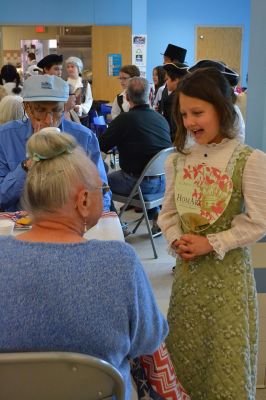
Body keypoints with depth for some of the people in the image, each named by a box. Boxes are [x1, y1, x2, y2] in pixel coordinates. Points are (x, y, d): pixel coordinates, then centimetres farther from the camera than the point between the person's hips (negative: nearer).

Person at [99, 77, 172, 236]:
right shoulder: (161, 118, 3)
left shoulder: (124, 119, -12)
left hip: (138, 183, -6)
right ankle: (156, 216, 28)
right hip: (164, 181, 6)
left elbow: (101, 147, -4)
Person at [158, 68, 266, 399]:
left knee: (226, 353, 6)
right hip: (187, 267, 5)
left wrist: (211, 244, -16)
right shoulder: (178, 159, 4)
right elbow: (168, 211, 10)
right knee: (184, 350, 16)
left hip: (228, 269, -5)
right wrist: (175, 240, -9)